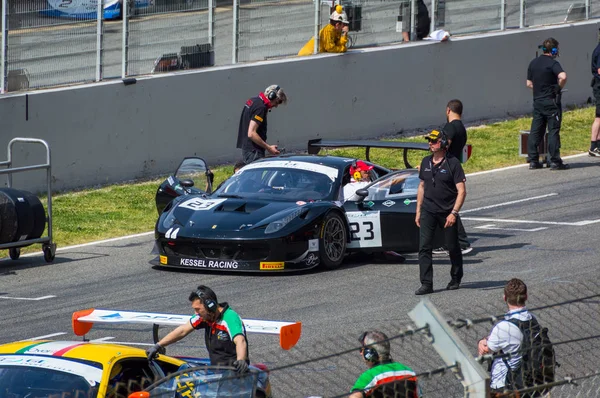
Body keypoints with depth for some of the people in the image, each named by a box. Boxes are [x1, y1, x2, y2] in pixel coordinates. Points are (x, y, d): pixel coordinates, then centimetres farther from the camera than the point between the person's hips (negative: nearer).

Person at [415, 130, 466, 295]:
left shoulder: (452, 163, -10)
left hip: (447, 212, -4)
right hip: (428, 211, 4)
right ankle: (426, 284, -9)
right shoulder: (426, 162, 8)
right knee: (424, 247, -8)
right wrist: (418, 211, 13)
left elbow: (461, 191, -12)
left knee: (452, 247, 8)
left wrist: (454, 213, -19)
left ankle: (456, 280, 28)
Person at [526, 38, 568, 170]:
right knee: (553, 131, -2)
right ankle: (555, 161, -3)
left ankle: (533, 160, 9)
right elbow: (563, 76, -29)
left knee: (535, 131, 9)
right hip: (551, 102, -6)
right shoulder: (552, 63, -12)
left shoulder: (533, 63, 10)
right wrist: (559, 87, -11)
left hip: (537, 101, 6)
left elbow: (529, 83, 15)